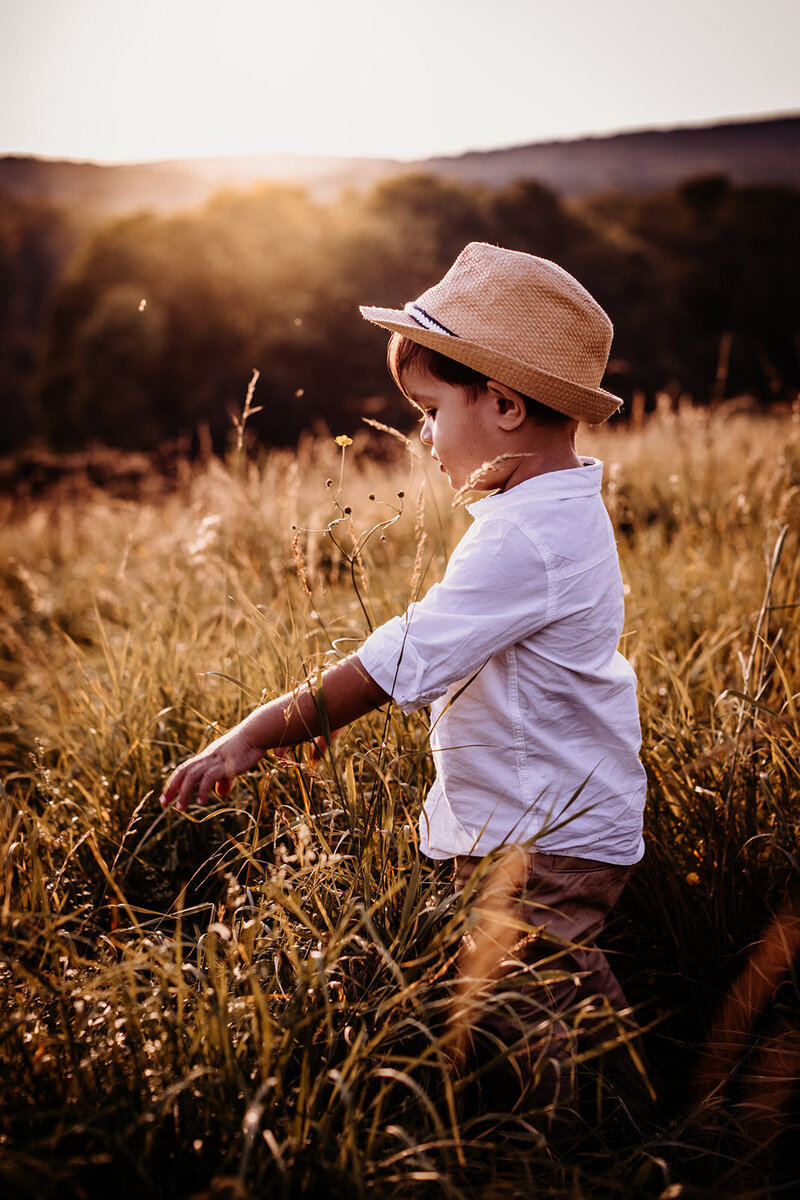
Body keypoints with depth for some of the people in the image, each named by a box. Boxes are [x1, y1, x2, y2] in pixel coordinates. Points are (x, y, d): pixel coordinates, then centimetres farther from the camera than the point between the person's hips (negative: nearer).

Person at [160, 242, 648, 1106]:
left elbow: (402, 660, -28)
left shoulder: (523, 538, -25)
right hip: (523, 832, 10)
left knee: (529, 1031, -1)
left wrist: (257, 734, -22)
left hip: (547, 849, -10)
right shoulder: (558, 510, 9)